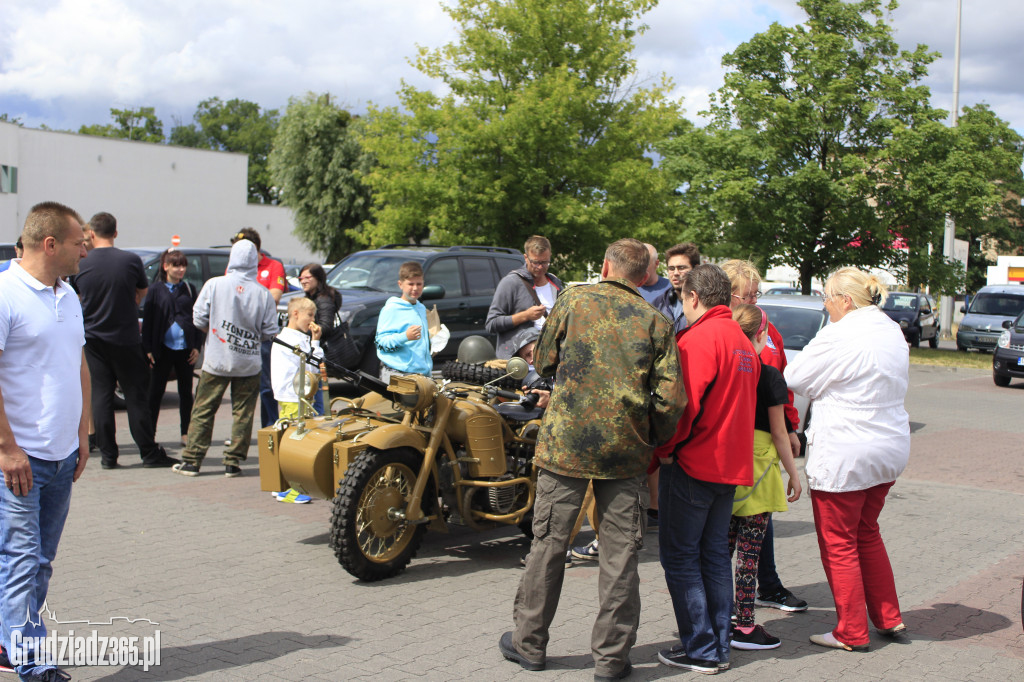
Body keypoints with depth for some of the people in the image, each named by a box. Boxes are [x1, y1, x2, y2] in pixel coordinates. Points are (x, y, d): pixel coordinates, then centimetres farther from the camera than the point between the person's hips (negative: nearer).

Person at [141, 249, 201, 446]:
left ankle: (186, 433, 17)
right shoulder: (156, 290, 2)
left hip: (185, 348, 2)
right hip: (163, 348, -2)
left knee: (186, 392, 8)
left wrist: (197, 346, 2)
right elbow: (147, 320, 1)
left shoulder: (189, 289, 9)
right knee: (156, 392, 4)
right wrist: (148, 349, -6)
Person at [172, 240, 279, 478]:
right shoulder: (263, 293, -6)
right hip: (249, 362, 0)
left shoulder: (214, 284, -7)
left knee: (203, 410, 8)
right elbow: (270, 332, -3)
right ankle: (233, 462, 10)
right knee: (243, 413, 8)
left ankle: (192, 461, 11)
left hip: (217, 360, 0)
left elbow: (199, 319, -4)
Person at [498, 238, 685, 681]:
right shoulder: (656, 321, 2)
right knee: (620, 552, 8)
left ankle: (529, 644, 22)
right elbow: (671, 397, -4)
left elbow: (543, 362, 11)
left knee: (549, 543, 10)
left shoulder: (573, 301, 1)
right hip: (625, 450, 1)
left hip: (566, 443, 0)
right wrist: (655, 443, 11)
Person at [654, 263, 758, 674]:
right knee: (714, 554, 15)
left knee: (680, 556, 1)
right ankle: (719, 647, 20)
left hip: (693, 464, -9)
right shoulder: (743, 340, 13)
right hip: (731, 465, 9)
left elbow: (685, 402, -22)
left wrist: (666, 448, -10)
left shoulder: (700, 337, -16)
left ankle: (701, 650, 4)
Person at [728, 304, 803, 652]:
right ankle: (745, 626, 5)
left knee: (724, 544, 14)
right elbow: (778, 432, -6)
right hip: (757, 467, -5)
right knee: (750, 549, -1)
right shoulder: (769, 375, -9)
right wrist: (793, 473, 4)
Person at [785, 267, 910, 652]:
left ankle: (852, 633, 12)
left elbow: (795, 378, -10)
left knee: (838, 543, 4)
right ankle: (889, 619, 27)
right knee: (867, 534, 22)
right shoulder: (893, 332, 7)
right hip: (889, 448, 9)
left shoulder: (839, 336, -19)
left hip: (844, 455, -9)